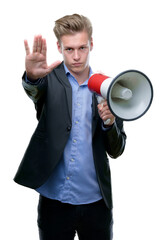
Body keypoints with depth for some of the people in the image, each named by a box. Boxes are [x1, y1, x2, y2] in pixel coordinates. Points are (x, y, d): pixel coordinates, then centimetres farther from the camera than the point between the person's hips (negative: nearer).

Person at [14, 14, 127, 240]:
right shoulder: (50, 79, 0)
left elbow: (116, 151, 4)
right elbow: (34, 90, -25)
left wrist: (109, 122, -16)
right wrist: (32, 75, -47)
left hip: (96, 202, 2)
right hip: (54, 200, -1)